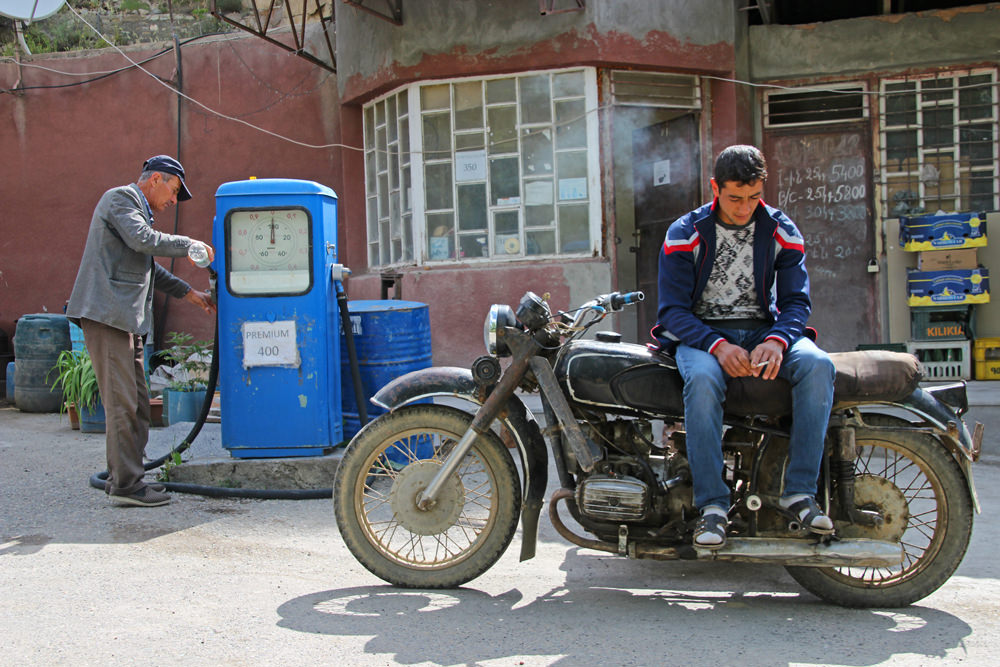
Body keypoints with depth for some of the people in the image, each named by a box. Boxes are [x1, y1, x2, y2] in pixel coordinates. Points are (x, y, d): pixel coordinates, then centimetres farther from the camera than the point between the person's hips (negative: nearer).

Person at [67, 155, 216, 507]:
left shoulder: (137, 209, 27)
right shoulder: (120, 198, -4)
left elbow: (148, 267, 32)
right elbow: (144, 240, -21)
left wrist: (189, 293, 26)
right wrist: (190, 245, -10)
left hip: (125, 319, 11)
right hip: (106, 314, -11)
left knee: (136, 402, 10)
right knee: (122, 401, -10)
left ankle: (123, 478, 16)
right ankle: (125, 483, -6)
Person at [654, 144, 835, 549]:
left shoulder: (782, 232, 4)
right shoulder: (684, 234, -4)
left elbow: (796, 300, 1)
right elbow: (673, 309, -8)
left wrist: (776, 340, -23)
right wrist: (717, 345, -27)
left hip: (763, 329, 3)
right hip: (700, 332, -2)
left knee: (818, 364, -29)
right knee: (702, 378, -38)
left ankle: (798, 493, -24)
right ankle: (712, 505, -31)